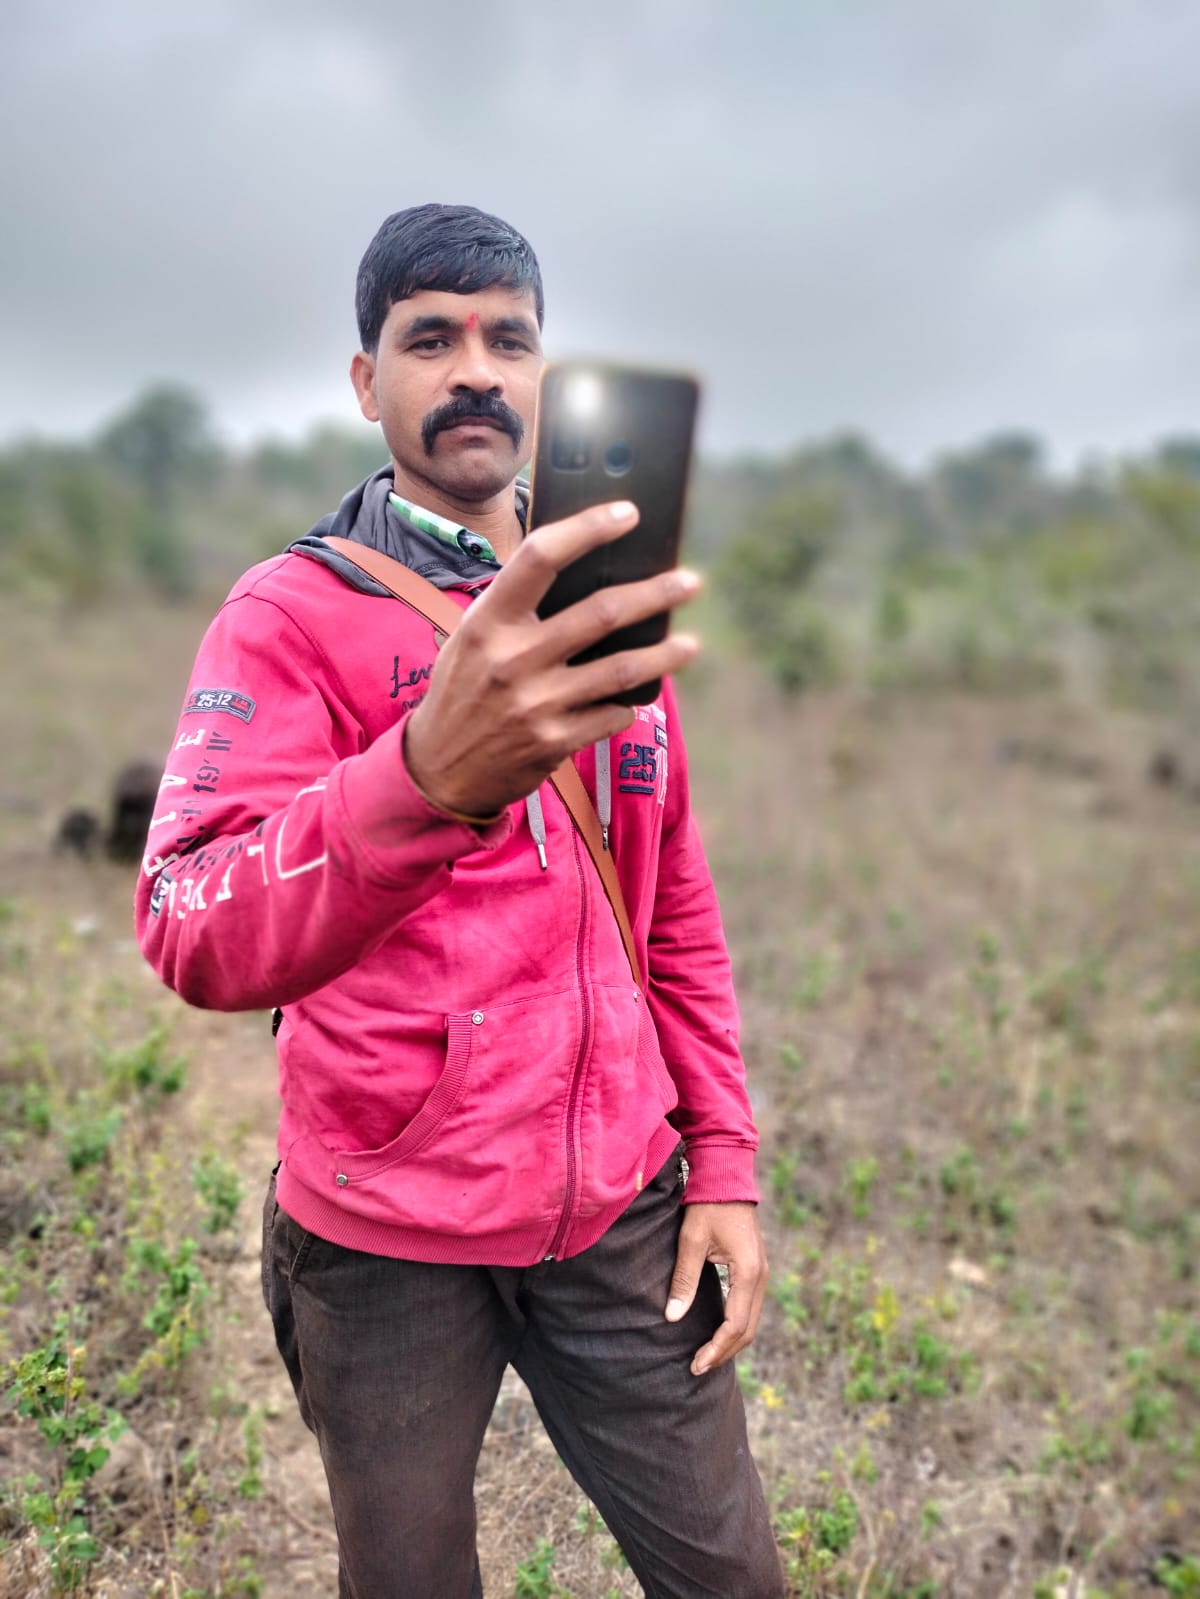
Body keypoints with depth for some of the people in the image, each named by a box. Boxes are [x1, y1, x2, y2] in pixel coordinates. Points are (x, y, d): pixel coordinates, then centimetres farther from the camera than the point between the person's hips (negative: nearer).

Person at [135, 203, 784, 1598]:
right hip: (387, 1242, -3)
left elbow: (678, 918, 10)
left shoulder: (604, 607, 5)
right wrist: (431, 773, -44)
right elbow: (194, 938, -26)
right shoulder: (293, 615, -10)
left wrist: (724, 1164, 4)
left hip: (622, 1215, 4)